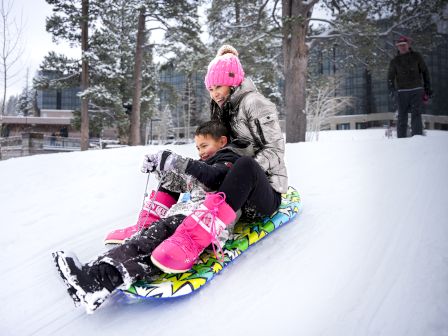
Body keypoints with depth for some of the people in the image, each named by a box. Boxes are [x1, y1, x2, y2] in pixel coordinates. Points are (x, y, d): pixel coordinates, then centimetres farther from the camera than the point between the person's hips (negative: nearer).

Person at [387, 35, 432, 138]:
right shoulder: (395, 61, 8)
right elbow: (390, 77, 9)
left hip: (416, 91, -1)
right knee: (402, 116, 2)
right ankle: (401, 139, 7)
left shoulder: (416, 56, 8)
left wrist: (427, 87, 9)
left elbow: (425, 72, 13)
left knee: (416, 115, -10)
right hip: (402, 92, 1)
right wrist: (391, 89, -8)